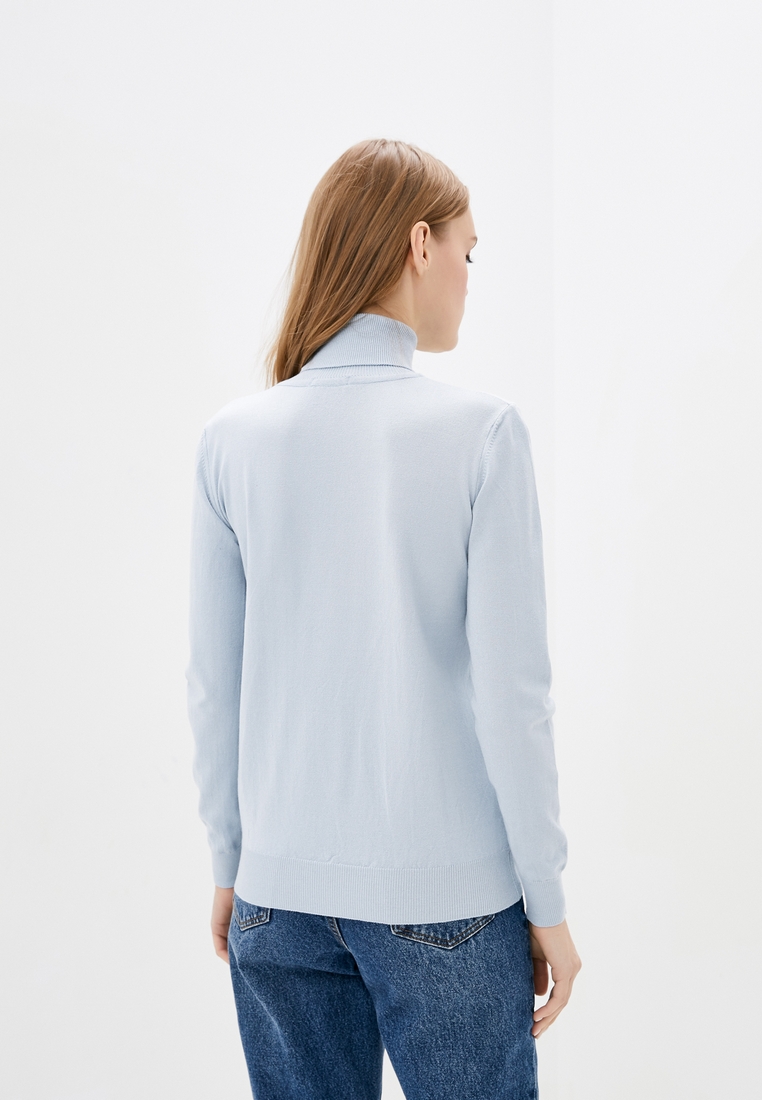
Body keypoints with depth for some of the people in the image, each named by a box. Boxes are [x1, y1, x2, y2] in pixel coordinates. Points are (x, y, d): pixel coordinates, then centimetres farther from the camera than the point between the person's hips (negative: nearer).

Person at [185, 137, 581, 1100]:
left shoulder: (233, 441, -2)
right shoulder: (480, 430, -11)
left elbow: (214, 688, 1)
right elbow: (509, 688, -11)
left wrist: (229, 866, 13)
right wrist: (548, 900, -1)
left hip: (283, 891, 3)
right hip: (447, 893, -3)